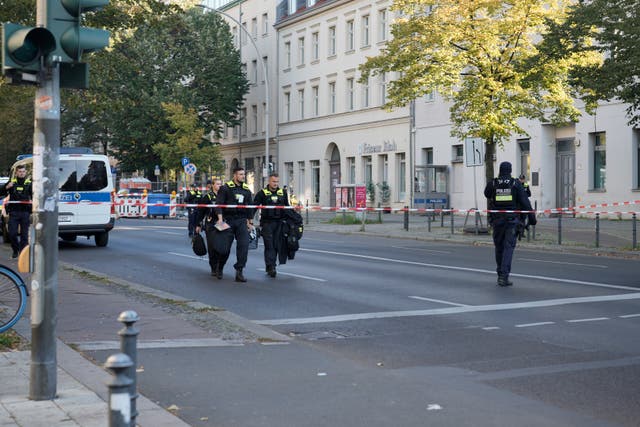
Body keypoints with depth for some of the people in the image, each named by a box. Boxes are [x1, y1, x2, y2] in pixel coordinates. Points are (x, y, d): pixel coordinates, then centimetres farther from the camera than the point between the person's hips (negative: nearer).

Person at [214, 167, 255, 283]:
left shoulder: (247, 190, 13)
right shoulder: (225, 188, -3)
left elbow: (250, 207, 19)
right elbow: (219, 204, -9)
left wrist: (250, 222, 17)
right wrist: (220, 218, -19)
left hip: (242, 221, 4)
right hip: (228, 220, -3)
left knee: (244, 245, -12)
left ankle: (239, 271, -11)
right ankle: (219, 268, 27)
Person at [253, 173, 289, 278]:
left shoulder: (283, 192, 11)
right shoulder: (262, 193, 0)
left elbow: (287, 207, 20)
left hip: (279, 222, 4)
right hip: (267, 223, -4)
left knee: (276, 245, 5)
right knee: (269, 245, -9)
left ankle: (271, 267, 14)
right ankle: (270, 267, -13)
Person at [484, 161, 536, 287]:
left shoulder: (492, 183, 1)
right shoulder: (516, 184, -2)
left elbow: (486, 194, 23)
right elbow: (525, 201, -3)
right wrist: (532, 217, 1)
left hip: (497, 220, 2)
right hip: (512, 220, -2)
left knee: (499, 247, 14)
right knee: (508, 247, -2)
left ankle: (500, 274, 23)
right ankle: (504, 276, -10)